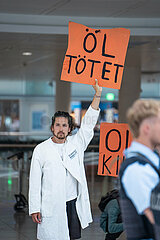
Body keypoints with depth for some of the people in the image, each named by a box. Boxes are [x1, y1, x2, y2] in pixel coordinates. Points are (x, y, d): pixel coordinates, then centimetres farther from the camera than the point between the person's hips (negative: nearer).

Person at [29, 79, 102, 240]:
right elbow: (35, 181, 1)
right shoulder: (41, 150, 2)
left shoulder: (76, 143, 9)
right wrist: (34, 208, -5)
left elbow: (88, 123, 4)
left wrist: (97, 94, -3)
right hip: (50, 208, -3)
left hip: (74, 205, 3)